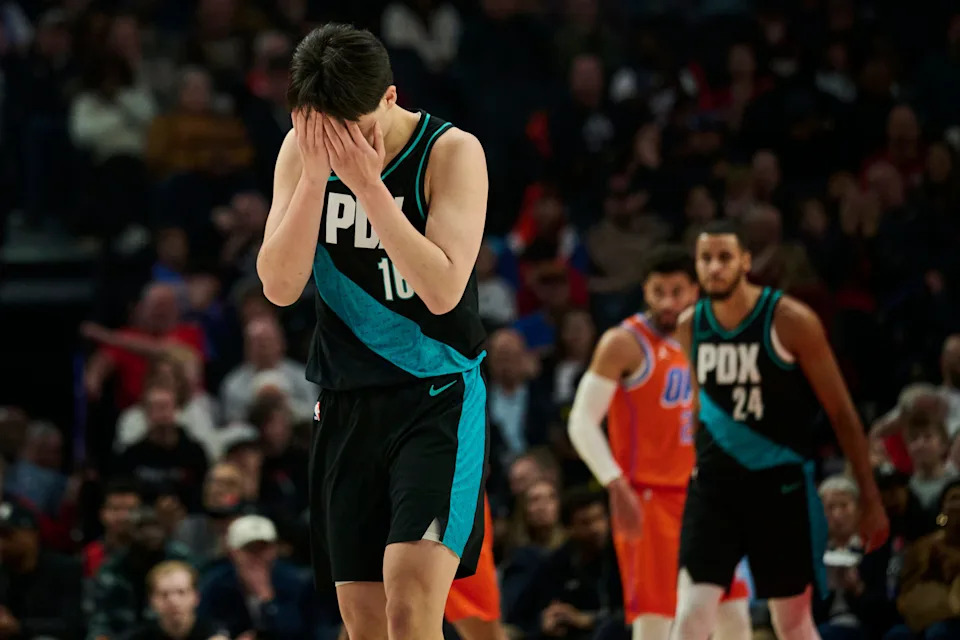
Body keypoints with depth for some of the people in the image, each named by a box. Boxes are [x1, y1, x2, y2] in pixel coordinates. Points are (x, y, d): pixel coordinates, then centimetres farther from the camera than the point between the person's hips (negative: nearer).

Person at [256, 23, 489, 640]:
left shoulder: (453, 151, -12)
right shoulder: (303, 150, 0)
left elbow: (443, 289, -22)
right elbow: (280, 286, -8)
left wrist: (366, 181, -25)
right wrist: (316, 174, -17)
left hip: (438, 398, -5)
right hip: (347, 401, 5)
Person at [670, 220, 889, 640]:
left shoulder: (789, 321, -11)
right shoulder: (690, 326, 3)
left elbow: (841, 413, -7)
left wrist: (870, 499, -9)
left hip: (780, 484, -3)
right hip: (715, 484, 3)